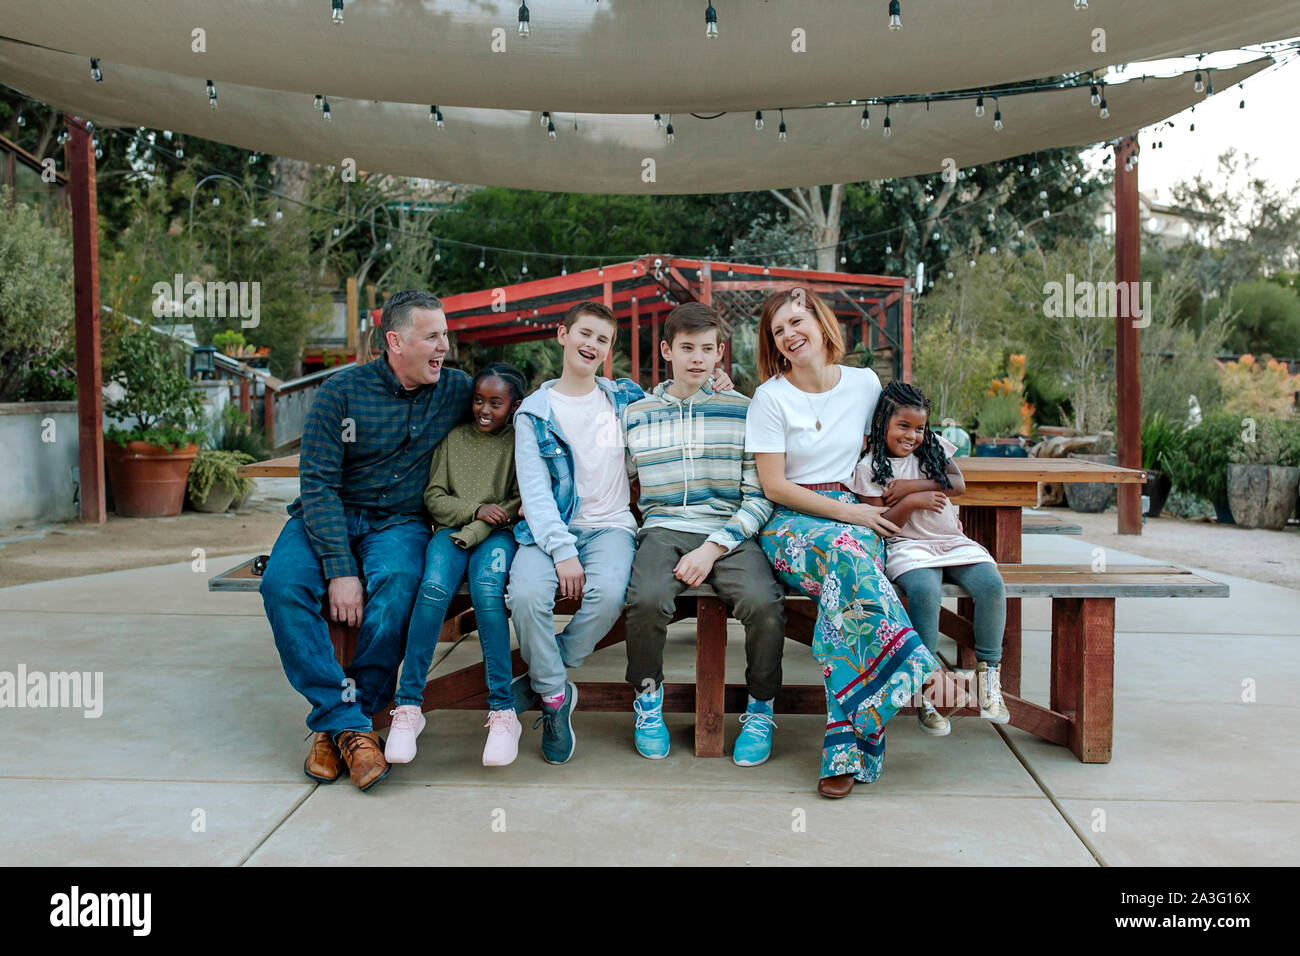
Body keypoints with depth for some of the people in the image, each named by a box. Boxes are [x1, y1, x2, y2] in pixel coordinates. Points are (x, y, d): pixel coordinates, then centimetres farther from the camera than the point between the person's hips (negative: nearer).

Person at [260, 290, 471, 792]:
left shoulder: (457, 390, 3)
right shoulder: (342, 392, -5)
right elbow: (318, 483, -9)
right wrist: (339, 568, -22)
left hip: (398, 523, 1)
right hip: (325, 519, 0)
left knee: (398, 581, -34)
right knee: (282, 585, -30)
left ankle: (336, 723, -21)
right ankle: (348, 722, -24)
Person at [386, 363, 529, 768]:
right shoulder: (453, 438, 16)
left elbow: (521, 502, 1)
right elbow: (433, 497, 11)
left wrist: (476, 530, -12)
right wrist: (476, 509, -7)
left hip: (496, 534, -2)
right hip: (452, 529, 2)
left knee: (487, 586, -35)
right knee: (434, 587, -31)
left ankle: (503, 710, -30)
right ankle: (408, 704, -24)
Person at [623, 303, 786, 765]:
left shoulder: (742, 411, 7)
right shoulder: (636, 414, 14)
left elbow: (759, 497, 2)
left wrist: (712, 548, -11)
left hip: (730, 532, -1)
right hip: (664, 530, 1)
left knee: (763, 604, -30)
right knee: (647, 600, -32)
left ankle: (760, 709, -1)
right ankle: (648, 699, 0)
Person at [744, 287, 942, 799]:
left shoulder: (865, 383, 10)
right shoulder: (771, 397, 1)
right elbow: (773, 486, -3)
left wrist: (870, 508, 10)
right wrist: (844, 511, -11)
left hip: (855, 515, 2)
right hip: (790, 522, -2)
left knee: (844, 586, -34)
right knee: (846, 553, -39)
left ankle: (845, 742, -31)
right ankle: (915, 675, -35)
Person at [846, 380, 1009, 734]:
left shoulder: (933, 446, 14)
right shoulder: (869, 468, 2)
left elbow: (958, 483, 0)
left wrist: (912, 485, -9)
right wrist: (909, 503, -18)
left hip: (953, 542, 4)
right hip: (908, 546, -4)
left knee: (991, 584, -26)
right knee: (925, 590, -36)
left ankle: (988, 672, -10)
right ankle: (923, 689, -25)